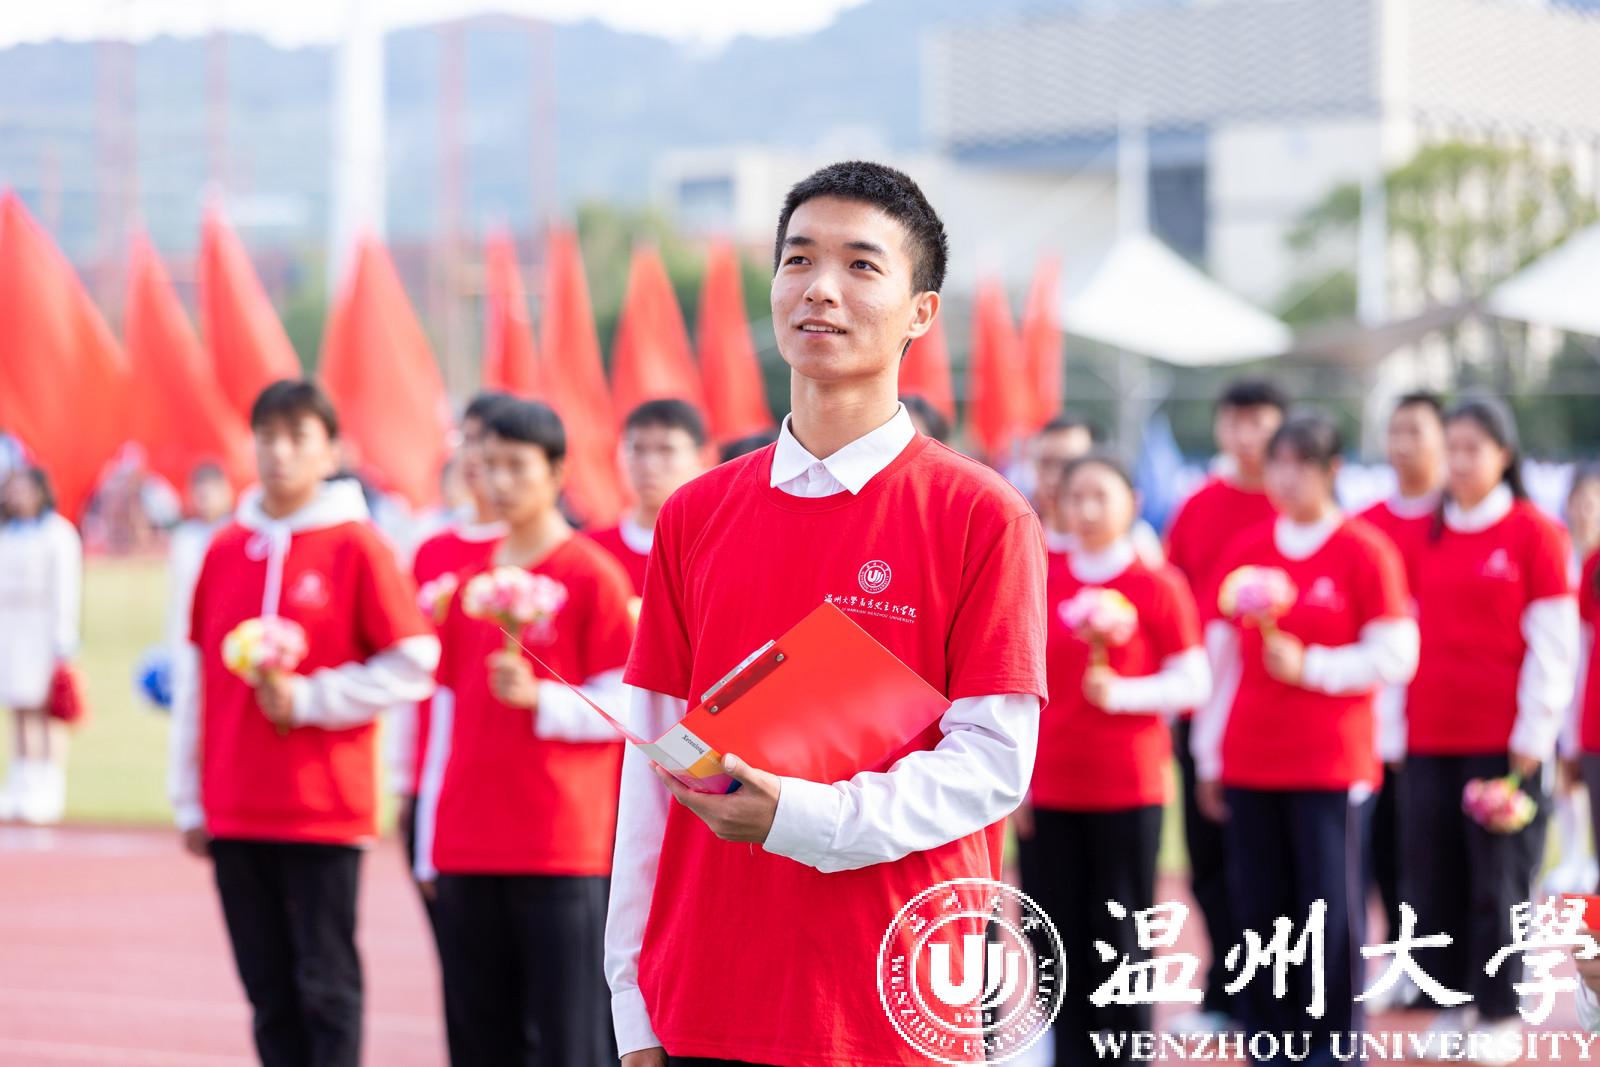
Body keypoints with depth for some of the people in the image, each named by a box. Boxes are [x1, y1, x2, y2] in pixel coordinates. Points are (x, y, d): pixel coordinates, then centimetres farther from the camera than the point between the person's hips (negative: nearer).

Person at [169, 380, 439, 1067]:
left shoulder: (357, 546, -4)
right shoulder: (225, 551, 9)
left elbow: (411, 665, -5)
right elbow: (199, 681, 14)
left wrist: (307, 699, -12)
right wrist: (191, 801, 13)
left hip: (326, 809, -4)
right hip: (236, 813, 4)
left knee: (326, 985, -2)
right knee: (269, 989, 7)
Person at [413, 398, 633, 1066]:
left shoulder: (593, 577, -2)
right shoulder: (472, 580, 15)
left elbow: (621, 708, -3)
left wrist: (538, 696, -19)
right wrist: (431, 845, 17)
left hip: (563, 852, -6)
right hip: (467, 851, 6)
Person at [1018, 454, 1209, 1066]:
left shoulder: (1157, 586, -2)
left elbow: (1192, 682, -3)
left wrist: (1120, 692, -18)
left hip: (1128, 788, -3)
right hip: (1048, 788, 3)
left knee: (1119, 939, -2)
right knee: (1060, 939, 2)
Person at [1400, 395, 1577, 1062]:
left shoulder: (1534, 533, -3)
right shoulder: (1427, 536, 10)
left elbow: (1553, 642, -5)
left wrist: (1533, 734, -9)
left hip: (1503, 739, -4)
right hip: (1429, 735, 4)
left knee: (1499, 876, 0)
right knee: (1433, 874, 5)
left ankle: (1498, 1013, 8)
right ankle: (1455, 1002, 15)